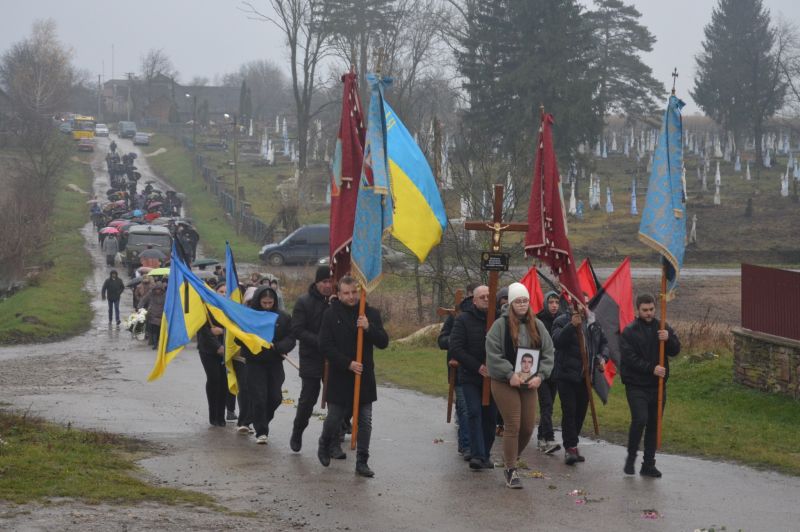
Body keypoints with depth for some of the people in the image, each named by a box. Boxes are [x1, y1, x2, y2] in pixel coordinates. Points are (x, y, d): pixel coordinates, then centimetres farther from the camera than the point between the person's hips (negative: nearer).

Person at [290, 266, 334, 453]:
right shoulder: (304, 302, -5)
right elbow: (297, 330, -10)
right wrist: (319, 341, -20)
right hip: (311, 359, -2)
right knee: (308, 399, 5)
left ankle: (334, 443, 6)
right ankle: (297, 433, 29)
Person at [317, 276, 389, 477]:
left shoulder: (371, 314, 3)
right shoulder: (331, 314, -4)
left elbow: (383, 342, -1)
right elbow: (326, 346, -8)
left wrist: (369, 328, -19)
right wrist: (348, 364, -17)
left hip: (364, 377, 2)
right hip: (339, 376, -2)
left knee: (365, 421, 2)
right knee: (334, 418, 7)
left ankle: (362, 462, 9)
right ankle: (324, 445, 36)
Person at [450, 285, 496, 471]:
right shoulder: (464, 319, -1)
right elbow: (456, 348, -7)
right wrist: (477, 367, -14)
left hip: (493, 377, 2)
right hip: (470, 377, -2)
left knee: (490, 416, 5)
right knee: (474, 413, -12)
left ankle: (484, 455, 15)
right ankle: (477, 455, -16)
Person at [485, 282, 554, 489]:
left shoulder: (537, 326, 6)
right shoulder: (500, 325, -8)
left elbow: (548, 353, 7)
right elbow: (493, 354, -12)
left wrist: (540, 375, -7)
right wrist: (510, 374, -18)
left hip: (529, 384, 5)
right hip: (505, 384, -5)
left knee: (528, 427, 6)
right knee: (512, 426, -8)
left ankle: (510, 461, 27)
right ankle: (510, 470, 1)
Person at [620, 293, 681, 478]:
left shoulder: (662, 328, 8)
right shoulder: (629, 332, -6)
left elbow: (675, 350, 2)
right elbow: (630, 358, -13)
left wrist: (668, 339, -19)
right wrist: (651, 369, -21)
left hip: (658, 385, 4)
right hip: (636, 385, -4)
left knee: (654, 424, 7)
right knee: (640, 419, -18)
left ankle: (648, 464, 15)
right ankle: (631, 458, 2)